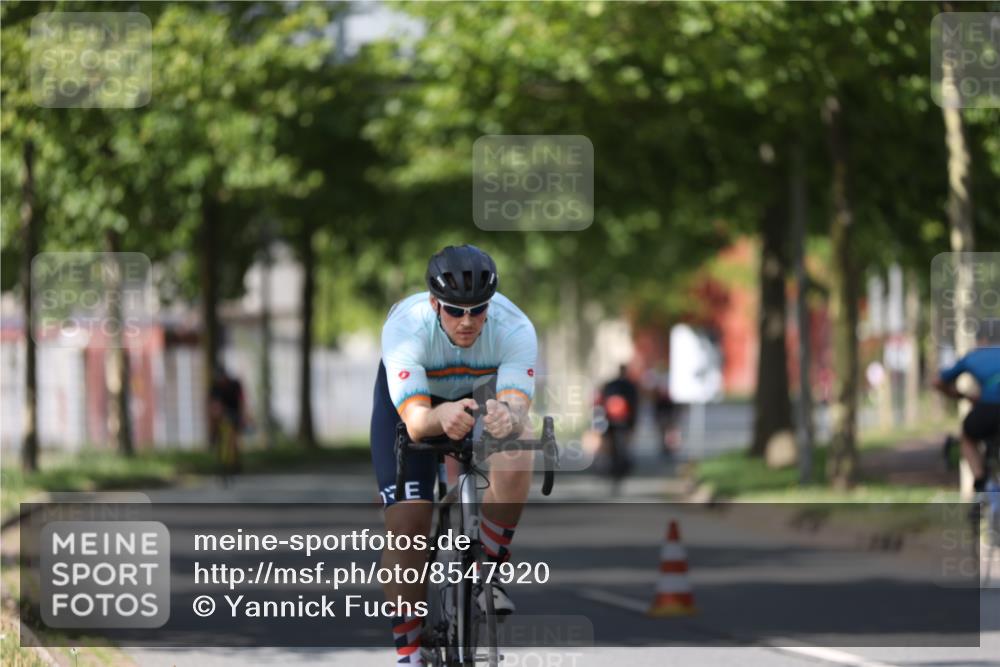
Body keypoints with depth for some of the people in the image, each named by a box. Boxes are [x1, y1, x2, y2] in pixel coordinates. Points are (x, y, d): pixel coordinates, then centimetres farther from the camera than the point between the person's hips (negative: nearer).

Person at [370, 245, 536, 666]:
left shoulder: (515, 329, -34)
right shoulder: (405, 327, -38)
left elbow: (518, 407, -44)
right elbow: (415, 422, -46)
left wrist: (508, 417, -69)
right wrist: (441, 416, -69)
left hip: (483, 395, 1)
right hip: (409, 399, -1)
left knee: (514, 469, -30)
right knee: (407, 522, -13)